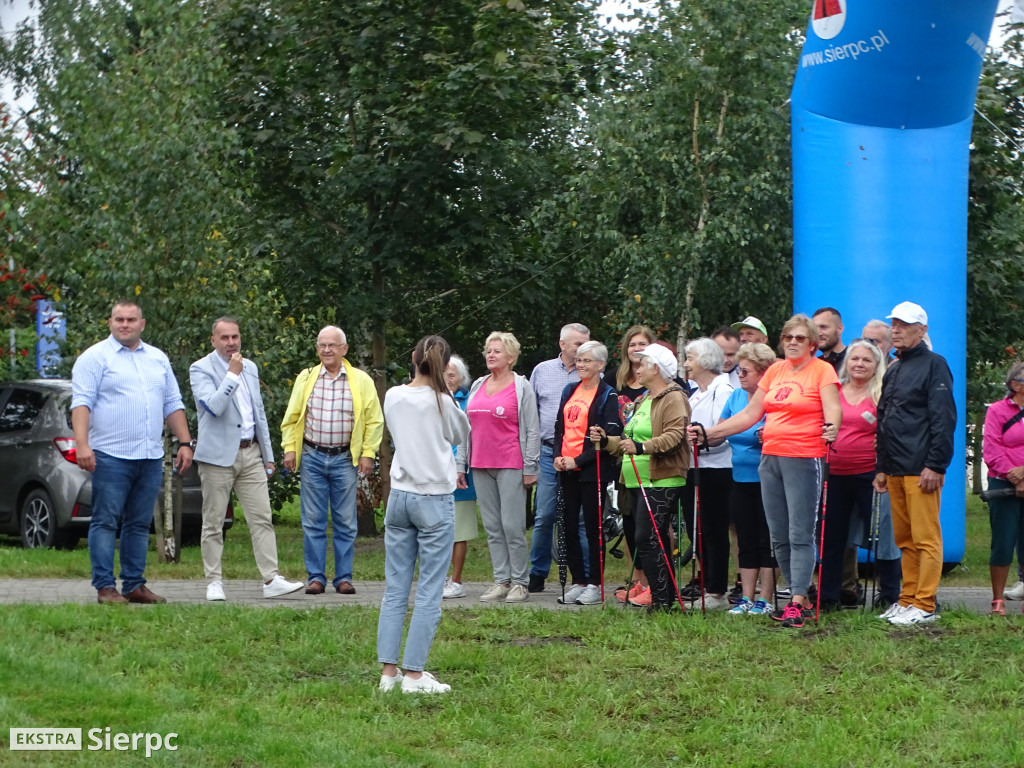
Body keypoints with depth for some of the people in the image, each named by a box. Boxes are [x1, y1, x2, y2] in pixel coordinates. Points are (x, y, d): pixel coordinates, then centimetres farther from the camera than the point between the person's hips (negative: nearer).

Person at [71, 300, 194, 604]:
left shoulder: (158, 359, 18)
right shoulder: (95, 357, 0)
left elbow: (173, 405, 21)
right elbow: (82, 403, -9)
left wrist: (184, 443, 11)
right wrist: (82, 444, -20)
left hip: (151, 458, 6)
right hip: (111, 456, -6)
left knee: (139, 524, 8)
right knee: (106, 522, -5)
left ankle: (134, 585, 13)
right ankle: (105, 587, -5)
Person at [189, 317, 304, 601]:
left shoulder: (250, 368, 15)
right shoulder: (201, 369, -5)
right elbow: (213, 407, -20)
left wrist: (268, 456, 19)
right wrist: (232, 374, -18)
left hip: (251, 454, 5)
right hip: (218, 456, -5)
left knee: (262, 519, -2)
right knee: (213, 523, 1)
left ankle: (271, 580, -4)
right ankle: (214, 583, 7)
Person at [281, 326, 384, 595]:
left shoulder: (361, 381, 4)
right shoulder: (306, 378, 8)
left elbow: (374, 421, 4)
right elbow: (291, 417, 11)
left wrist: (368, 453, -3)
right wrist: (289, 448, 2)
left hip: (344, 459, -1)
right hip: (312, 457, 1)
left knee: (345, 521, 2)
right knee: (313, 521, 1)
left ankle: (344, 578, 8)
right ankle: (316, 577, 6)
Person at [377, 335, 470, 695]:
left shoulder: (392, 396, 1)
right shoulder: (443, 402, -10)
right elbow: (461, 435, 8)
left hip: (399, 496, 4)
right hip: (435, 499, -4)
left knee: (395, 588, 8)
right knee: (429, 592, -1)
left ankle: (389, 670, 6)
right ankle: (414, 674, -3)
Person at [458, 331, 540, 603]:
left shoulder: (521, 387, -1)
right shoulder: (477, 386, 14)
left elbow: (532, 431, -3)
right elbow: (466, 427, 17)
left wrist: (530, 468, -8)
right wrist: (461, 464, 12)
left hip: (511, 466, -5)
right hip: (481, 466, 6)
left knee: (513, 526, -7)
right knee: (492, 527, 5)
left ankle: (520, 583, 0)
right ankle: (501, 581, 10)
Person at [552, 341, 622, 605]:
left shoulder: (608, 395, -6)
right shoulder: (570, 391, 15)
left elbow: (610, 436, -13)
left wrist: (579, 460, -16)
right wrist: (558, 456, 2)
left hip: (592, 470, -6)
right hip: (567, 468, 6)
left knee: (593, 526, -2)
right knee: (569, 526, 6)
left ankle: (595, 584, 4)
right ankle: (578, 581, 15)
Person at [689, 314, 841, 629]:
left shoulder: (822, 370, -2)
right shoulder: (775, 370, 15)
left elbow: (833, 408, -14)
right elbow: (750, 414, 18)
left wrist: (832, 427, -37)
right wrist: (708, 433, 15)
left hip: (805, 459, -7)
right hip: (770, 458, 7)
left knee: (800, 535, -8)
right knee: (779, 537, 6)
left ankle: (797, 604, -9)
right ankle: (801, 598, 14)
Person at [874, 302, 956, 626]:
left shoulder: (933, 364, -4)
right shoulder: (892, 372, 21)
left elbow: (944, 418, -11)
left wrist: (935, 465, -17)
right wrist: (881, 467, 18)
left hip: (921, 470, -8)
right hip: (896, 470, 8)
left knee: (925, 538, -7)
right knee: (904, 539, 10)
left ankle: (925, 606, -6)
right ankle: (908, 599, 14)